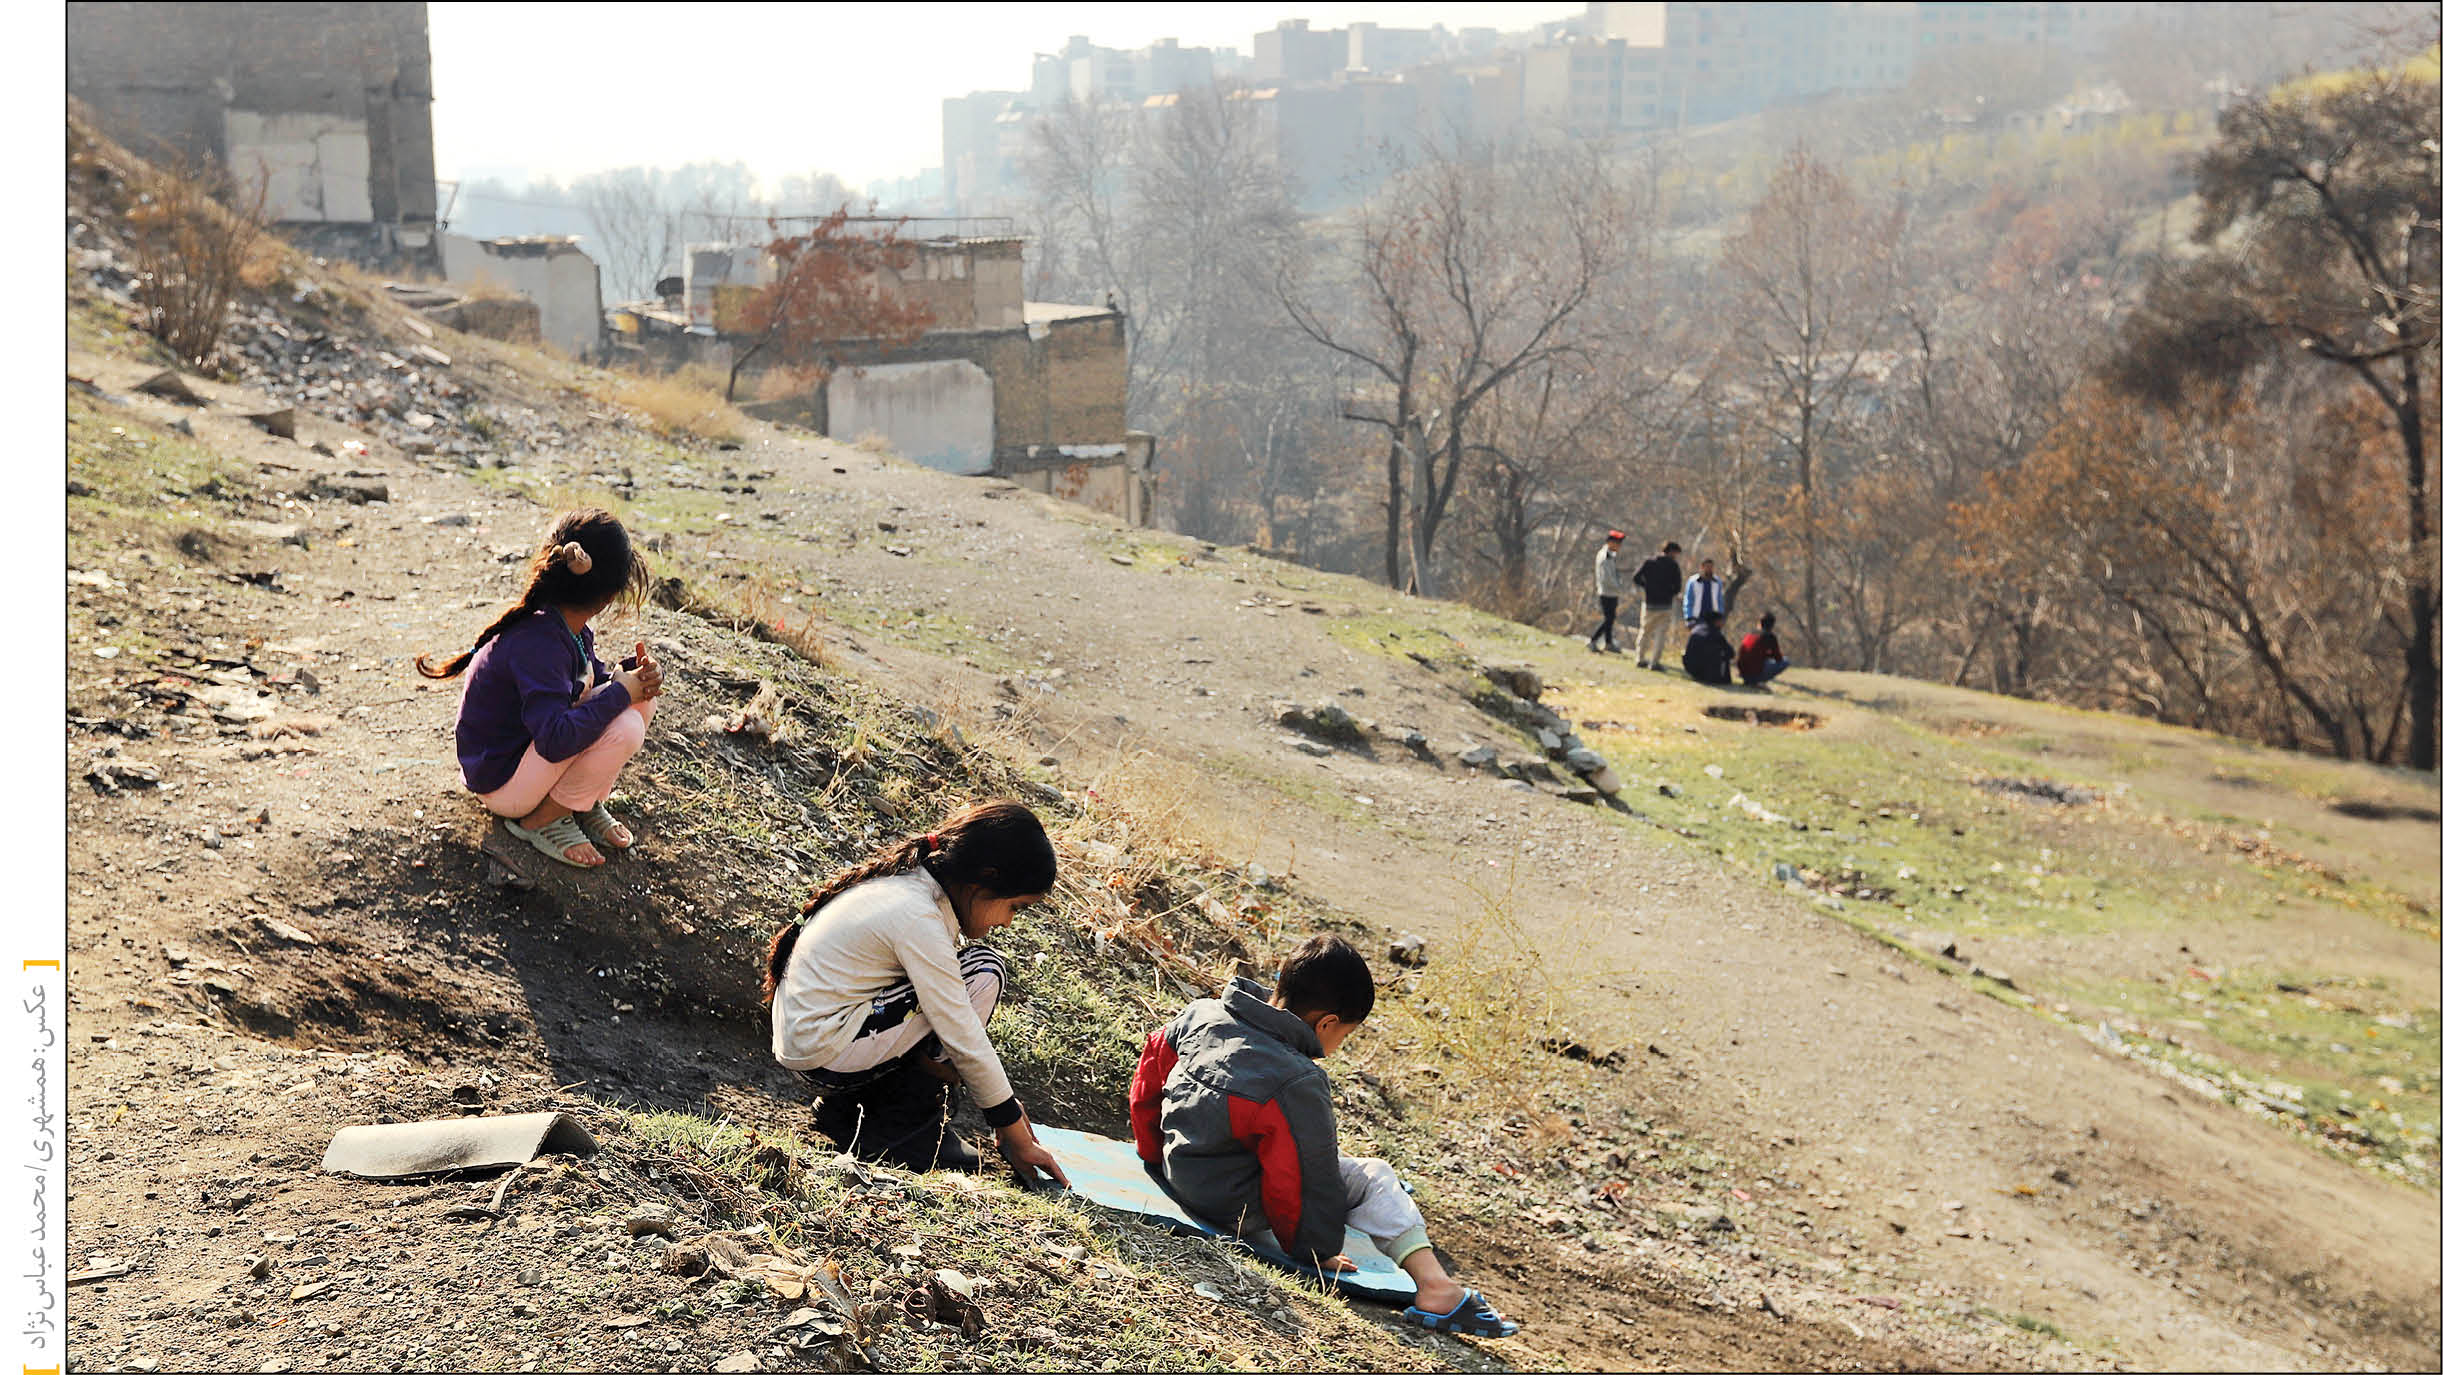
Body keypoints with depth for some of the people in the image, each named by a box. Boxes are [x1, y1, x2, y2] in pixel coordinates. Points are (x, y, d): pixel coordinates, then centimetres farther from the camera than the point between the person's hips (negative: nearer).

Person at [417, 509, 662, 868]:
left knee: (640, 702, 2)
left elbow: (593, 680, 15)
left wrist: (633, 674, -8)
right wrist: (619, 692, -28)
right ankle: (540, 821, -8)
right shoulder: (538, 644, -30)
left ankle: (584, 804, 9)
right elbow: (556, 740, -39)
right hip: (500, 783, -10)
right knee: (622, 727, -27)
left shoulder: (576, 630, -2)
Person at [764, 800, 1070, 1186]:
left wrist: (1005, 1103, 14)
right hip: (823, 1054, -10)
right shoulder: (918, 919, -21)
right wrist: (1014, 1132, -9)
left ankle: (846, 1109, 13)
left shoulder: (910, 885, 8)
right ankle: (902, 1127, -6)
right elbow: (963, 1039, -18)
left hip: (800, 1035, 10)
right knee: (985, 971, -12)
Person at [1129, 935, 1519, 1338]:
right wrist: (1316, 1251, -2)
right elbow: (1301, 1179, -18)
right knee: (1374, 1178, 2)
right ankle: (1433, 1286, -3)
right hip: (1240, 1214, -8)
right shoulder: (1299, 1083, -25)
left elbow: (1147, 1080, 12)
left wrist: (1155, 1155, 26)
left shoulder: (1200, 1014, -3)